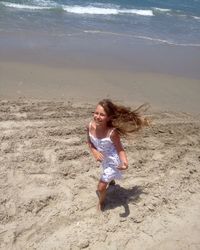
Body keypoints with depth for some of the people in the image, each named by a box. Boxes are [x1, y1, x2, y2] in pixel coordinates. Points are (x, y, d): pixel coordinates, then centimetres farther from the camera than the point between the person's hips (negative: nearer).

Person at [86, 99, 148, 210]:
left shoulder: (112, 132, -37)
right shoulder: (90, 126, -24)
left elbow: (120, 149, -25)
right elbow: (90, 142, -7)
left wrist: (125, 161, -43)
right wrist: (94, 152, -25)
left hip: (113, 161, -5)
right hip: (104, 159, 5)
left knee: (101, 187, 1)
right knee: (107, 173, 38)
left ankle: (101, 202, 36)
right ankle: (111, 181, 75)